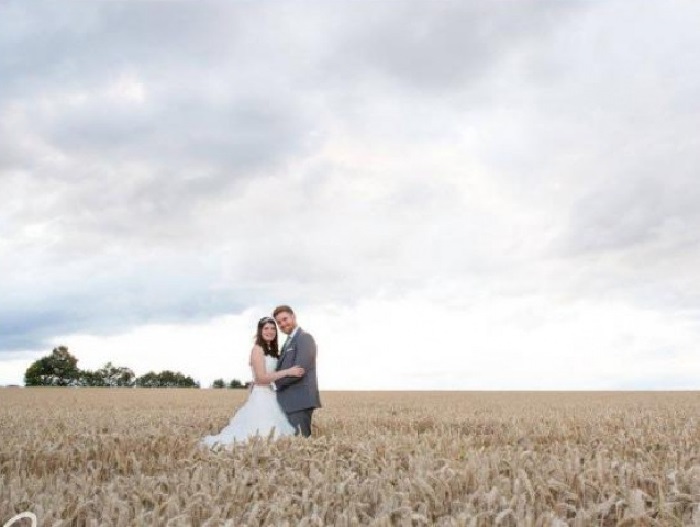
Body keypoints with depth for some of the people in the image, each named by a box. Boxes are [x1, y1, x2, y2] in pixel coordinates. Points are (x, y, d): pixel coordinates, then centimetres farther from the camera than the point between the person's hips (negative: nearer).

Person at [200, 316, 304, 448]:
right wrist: (287, 372, -21)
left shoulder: (272, 350, 18)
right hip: (261, 396, -8)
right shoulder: (257, 349, -8)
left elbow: (274, 374, 13)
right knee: (263, 435, -12)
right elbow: (261, 378, -18)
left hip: (270, 396, 9)